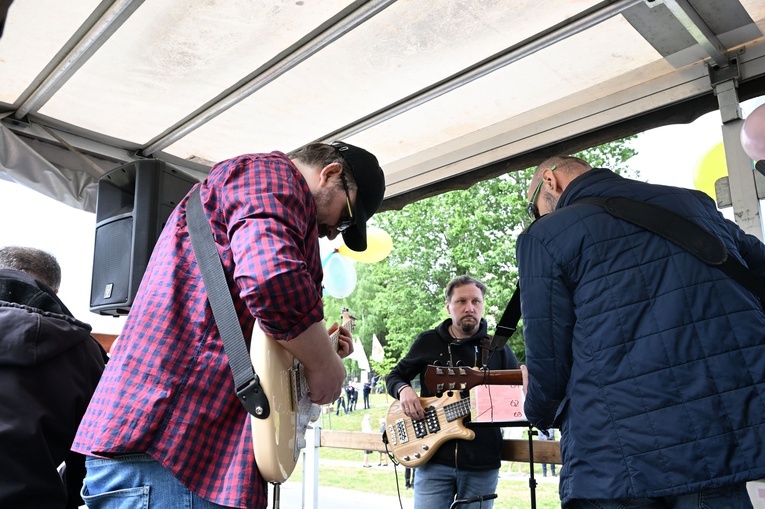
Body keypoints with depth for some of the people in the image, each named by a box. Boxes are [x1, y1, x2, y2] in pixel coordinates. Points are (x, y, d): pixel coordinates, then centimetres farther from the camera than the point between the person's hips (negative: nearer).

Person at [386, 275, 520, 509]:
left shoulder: (498, 348, 4)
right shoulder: (428, 342, 4)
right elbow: (394, 376, 12)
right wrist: (404, 389, -10)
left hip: (482, 462, 1)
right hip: (434, 458, 0)